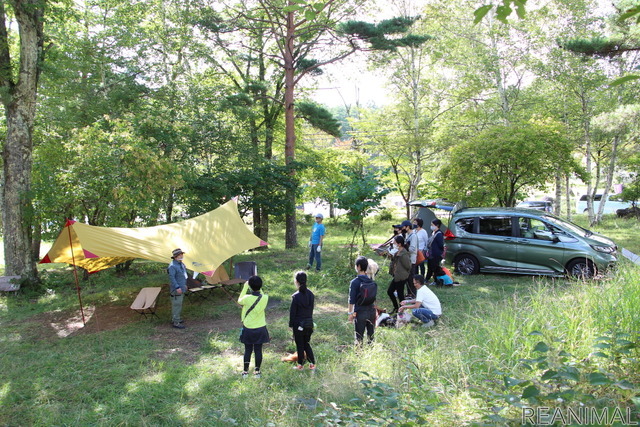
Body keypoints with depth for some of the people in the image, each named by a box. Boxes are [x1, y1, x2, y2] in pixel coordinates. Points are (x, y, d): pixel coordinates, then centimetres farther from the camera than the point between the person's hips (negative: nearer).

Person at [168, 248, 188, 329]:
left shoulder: (181, 264, 12)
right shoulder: (173, 265, -19)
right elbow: (171, 277, -24)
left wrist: (185, 285, 23)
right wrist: (177, 287, -26)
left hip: (181, 288, 10)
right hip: (176, 289, -10)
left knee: (179, 304, 17)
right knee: (176, 304, -6)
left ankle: (175, 319, 29)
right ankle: (176, 322, -1)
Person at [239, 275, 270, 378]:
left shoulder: (247, 298, -22)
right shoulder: (265, 298, -15)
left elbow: (239, 301, 1)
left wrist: (245, 287, 3)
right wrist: (258, 288, 5)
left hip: (248, 328, -1)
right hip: (260, 328, 1)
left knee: (248, 350, 14)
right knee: (258, 350, 13)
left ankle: (245, 371, 23)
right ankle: (257, 371, 23)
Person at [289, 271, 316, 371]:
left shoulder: (295, 296, -19)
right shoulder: (311, 294, -2)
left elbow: (292, 312, -12)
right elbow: (311, 309, 7)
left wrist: (290, 324, -1)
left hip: (298, 324, -5)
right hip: (309, 323, 5)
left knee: (300, 345, 10)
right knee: (306, 343, 19)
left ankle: (300, 365, 20)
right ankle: (312, 363, 18)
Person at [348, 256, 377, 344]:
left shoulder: (354, 282, -14)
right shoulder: (372, 281, 1)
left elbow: (352, 300, -13)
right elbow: (374, 298, 9)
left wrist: (350, 313, -5)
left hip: (360, 311, -5)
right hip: (371, 310, 5)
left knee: (359, 337, 5)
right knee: (371, 335, 15)